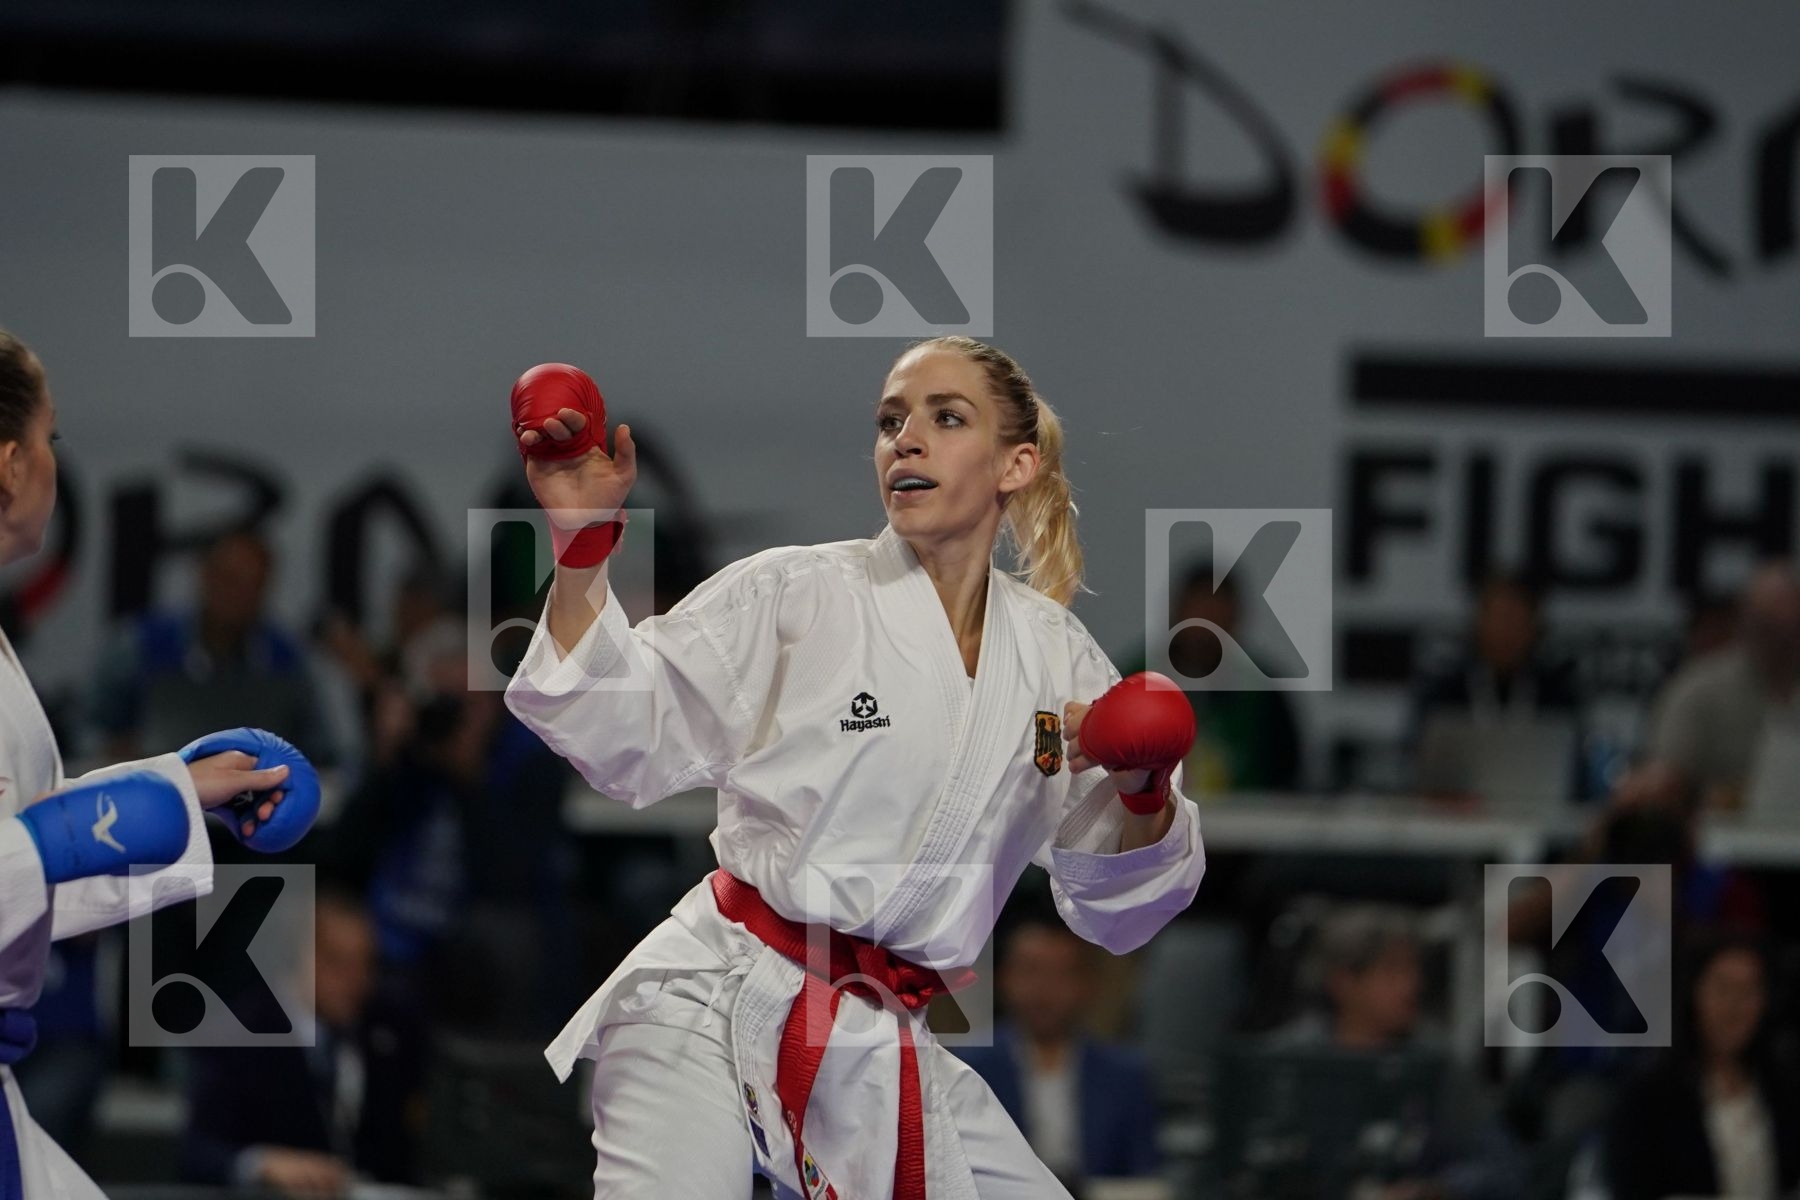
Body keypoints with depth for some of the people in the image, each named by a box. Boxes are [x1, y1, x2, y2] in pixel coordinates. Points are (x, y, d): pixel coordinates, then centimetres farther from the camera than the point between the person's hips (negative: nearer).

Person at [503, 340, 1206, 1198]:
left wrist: (1143, 793, -11)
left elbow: (1116, 911, 10)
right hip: (714, 1000, -5)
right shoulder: (795, 596, -2)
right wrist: (581, 541, -15)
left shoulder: (1056, 654, 8)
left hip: (885, 1050, 5)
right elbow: (623, 740, -6)